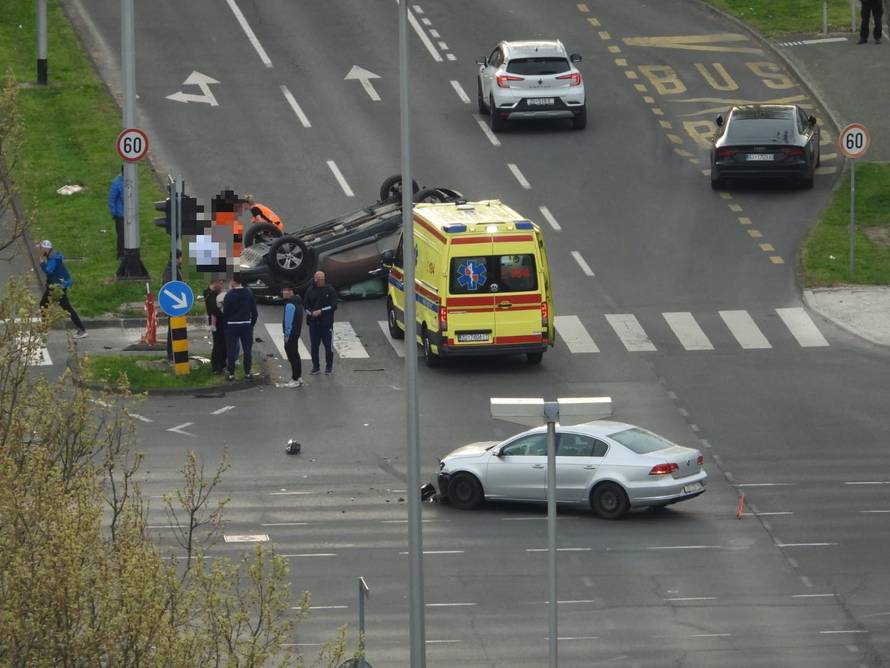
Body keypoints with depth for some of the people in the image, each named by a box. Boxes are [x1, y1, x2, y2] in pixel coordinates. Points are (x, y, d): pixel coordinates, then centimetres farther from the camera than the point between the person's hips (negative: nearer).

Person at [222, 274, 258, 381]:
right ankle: (247, 372, 12)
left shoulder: (229, 295, -12)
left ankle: (231, 373, 4)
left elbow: (225, 312, -7)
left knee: (231, 350, 4)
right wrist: (252, 323, 11)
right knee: (247, 349, 10)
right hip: (246, 325, 3)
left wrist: (226, 324, 5)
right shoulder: (249, 293, -1)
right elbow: (254, 311, 1)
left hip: (232, 325, -3)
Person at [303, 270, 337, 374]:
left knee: (328, 345, 5)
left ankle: (329, 366, 18)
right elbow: (305, 304, 6)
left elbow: (333, 306, -8)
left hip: (326, 323, -3)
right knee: (313, 346, 6)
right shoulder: (310, 290, 4)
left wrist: (321, 311, -17)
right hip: (313, 322, 3)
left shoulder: (330, 290, -5)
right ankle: (315, 366, 16)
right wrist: (311, 313, -12)